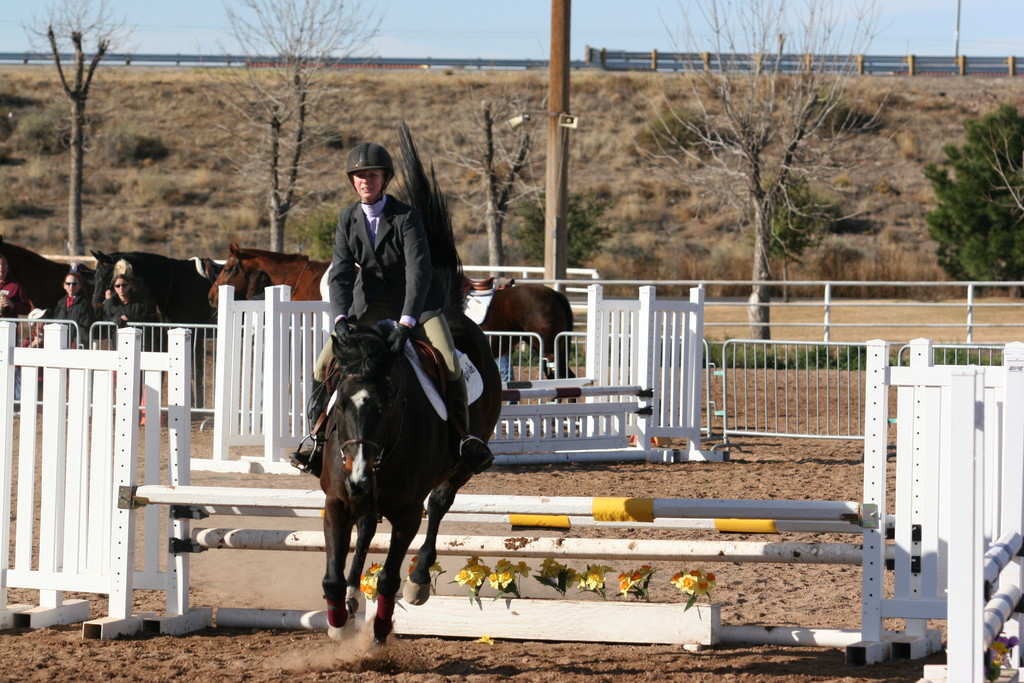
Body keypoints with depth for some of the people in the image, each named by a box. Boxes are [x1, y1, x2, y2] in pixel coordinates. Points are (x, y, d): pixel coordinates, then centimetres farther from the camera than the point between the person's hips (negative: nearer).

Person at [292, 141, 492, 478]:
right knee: (324, 363, -7)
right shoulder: (348, 219, -6)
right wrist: (341, 318, -31)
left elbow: (418, 270, -29)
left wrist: (407, 323, -41)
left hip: (416, 302, -4)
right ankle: (319, 438, 9)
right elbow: (340, 273, -12)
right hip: (371, 304, 4)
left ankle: (464, 436, -5)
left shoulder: (406, 216, -19)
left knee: (449, 364, -23)